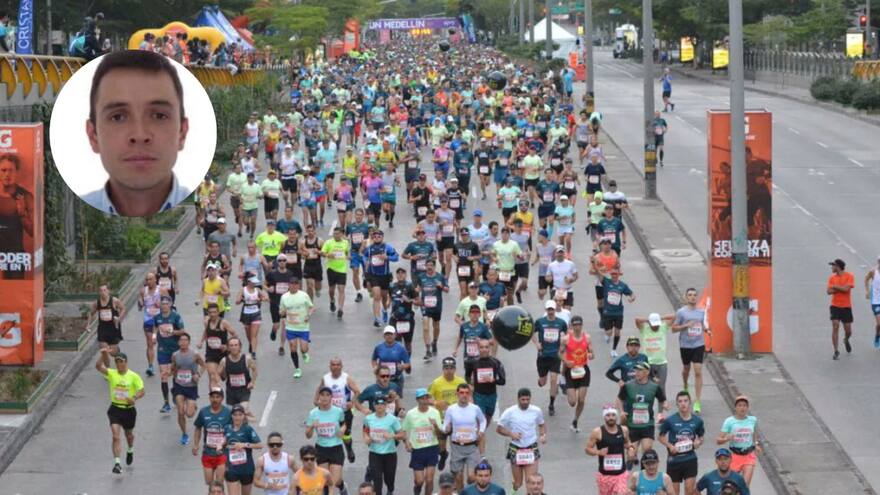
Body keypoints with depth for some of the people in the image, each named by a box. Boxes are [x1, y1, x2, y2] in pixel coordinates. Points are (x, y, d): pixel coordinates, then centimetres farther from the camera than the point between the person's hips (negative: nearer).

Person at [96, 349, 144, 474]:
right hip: (115, 409, 0)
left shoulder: (133, 376, -8)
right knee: (116, 436, -14)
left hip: (129, 409, 0)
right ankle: (117, 463, -18)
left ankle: (130, 451, 54)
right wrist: (103, 355, -32)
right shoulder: (111, 374, -6)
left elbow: (141, 391, -10)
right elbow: (98, 366, -19)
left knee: (129, 434, 22)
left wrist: (135, 398, -29)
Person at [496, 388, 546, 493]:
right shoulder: (510, 412, -9)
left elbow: (542, 425, 14)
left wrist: (543, 435, -7)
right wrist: (511, 434, -18)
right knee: (518, 483, 10)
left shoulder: (536, 411, -3)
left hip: (532, 450, 0)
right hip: (515, 450, 0)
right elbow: (499, 429, 0)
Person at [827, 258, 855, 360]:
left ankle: (846, 340, 42)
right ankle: (836, 351, -6)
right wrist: (841, 289, -15)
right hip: (835, 306, 1)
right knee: (835, 327, -13)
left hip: (846, 307, -1)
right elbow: (829, 291, -8)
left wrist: (835, 287, -9)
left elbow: (846, 289, -19)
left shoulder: (849, 276, -6)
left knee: (848, 331, 6)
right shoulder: (832, 278, 3)